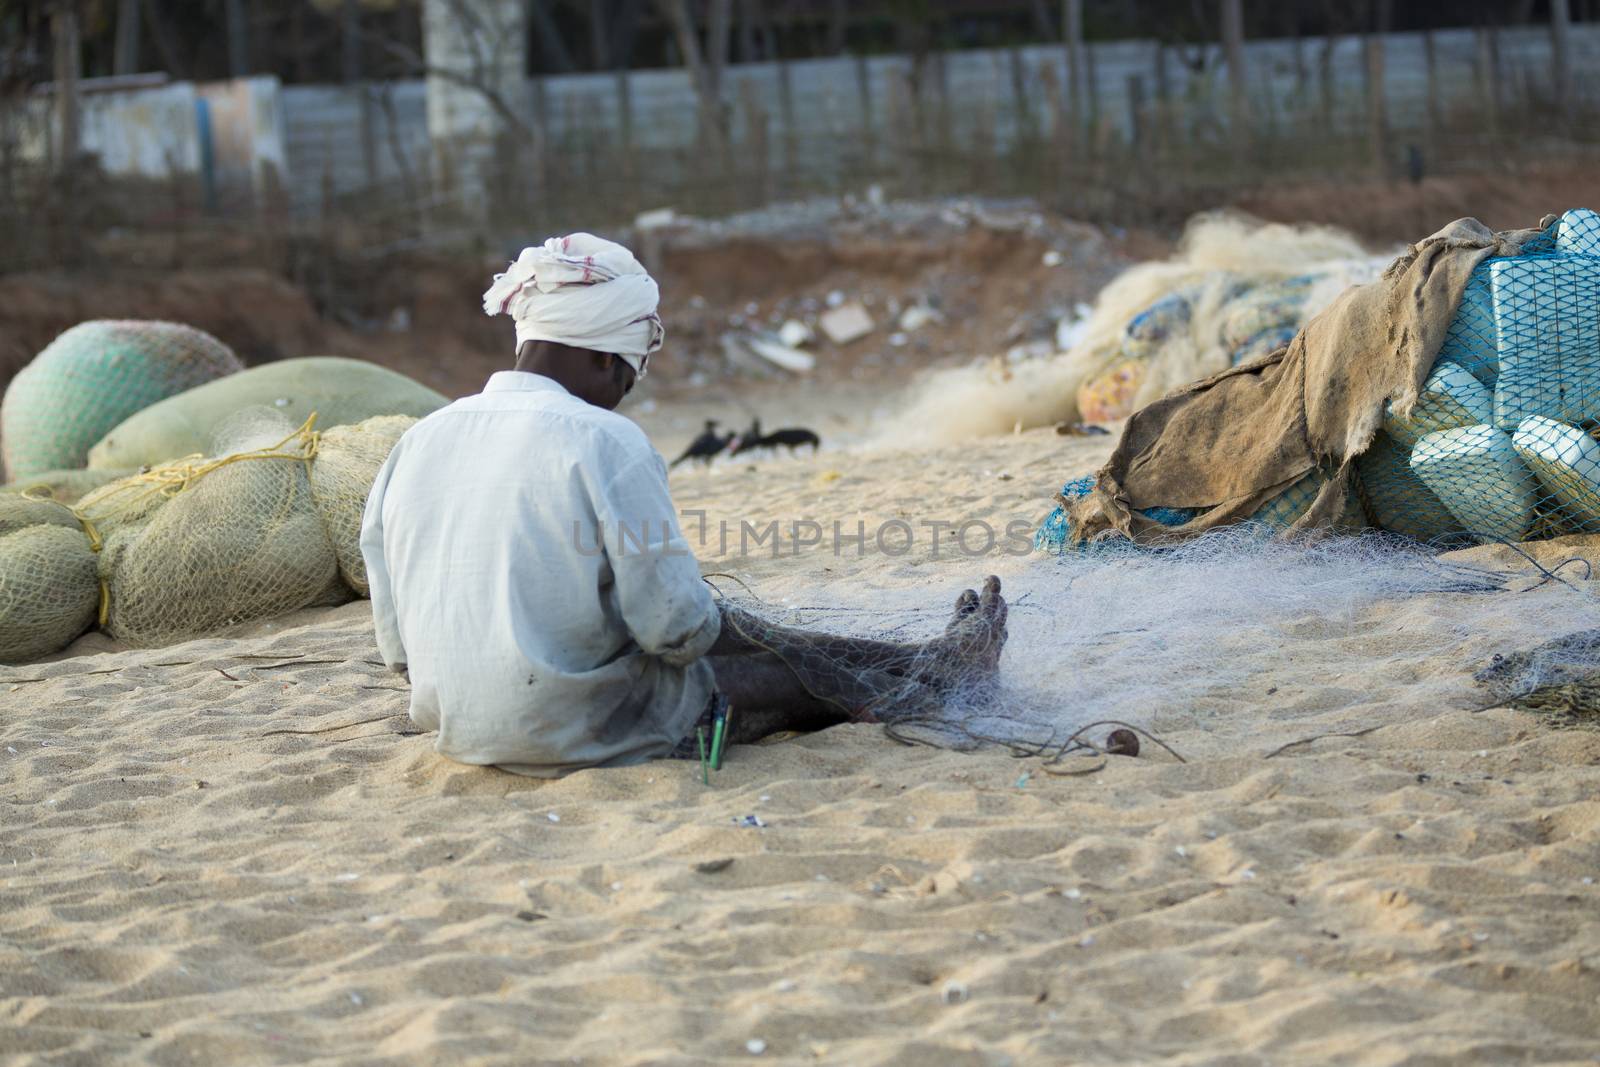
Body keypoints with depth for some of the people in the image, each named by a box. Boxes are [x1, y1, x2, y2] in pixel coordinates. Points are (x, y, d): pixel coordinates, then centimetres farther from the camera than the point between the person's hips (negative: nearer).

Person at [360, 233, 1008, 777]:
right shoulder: (603, 442, -17)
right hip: (584, 734, -7)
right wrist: (718, 622, 7)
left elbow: (398, 649, 7)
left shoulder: (417, 442, 2)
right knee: (801, 673, 17)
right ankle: (942, 666, 43)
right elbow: (675, 624, -17)